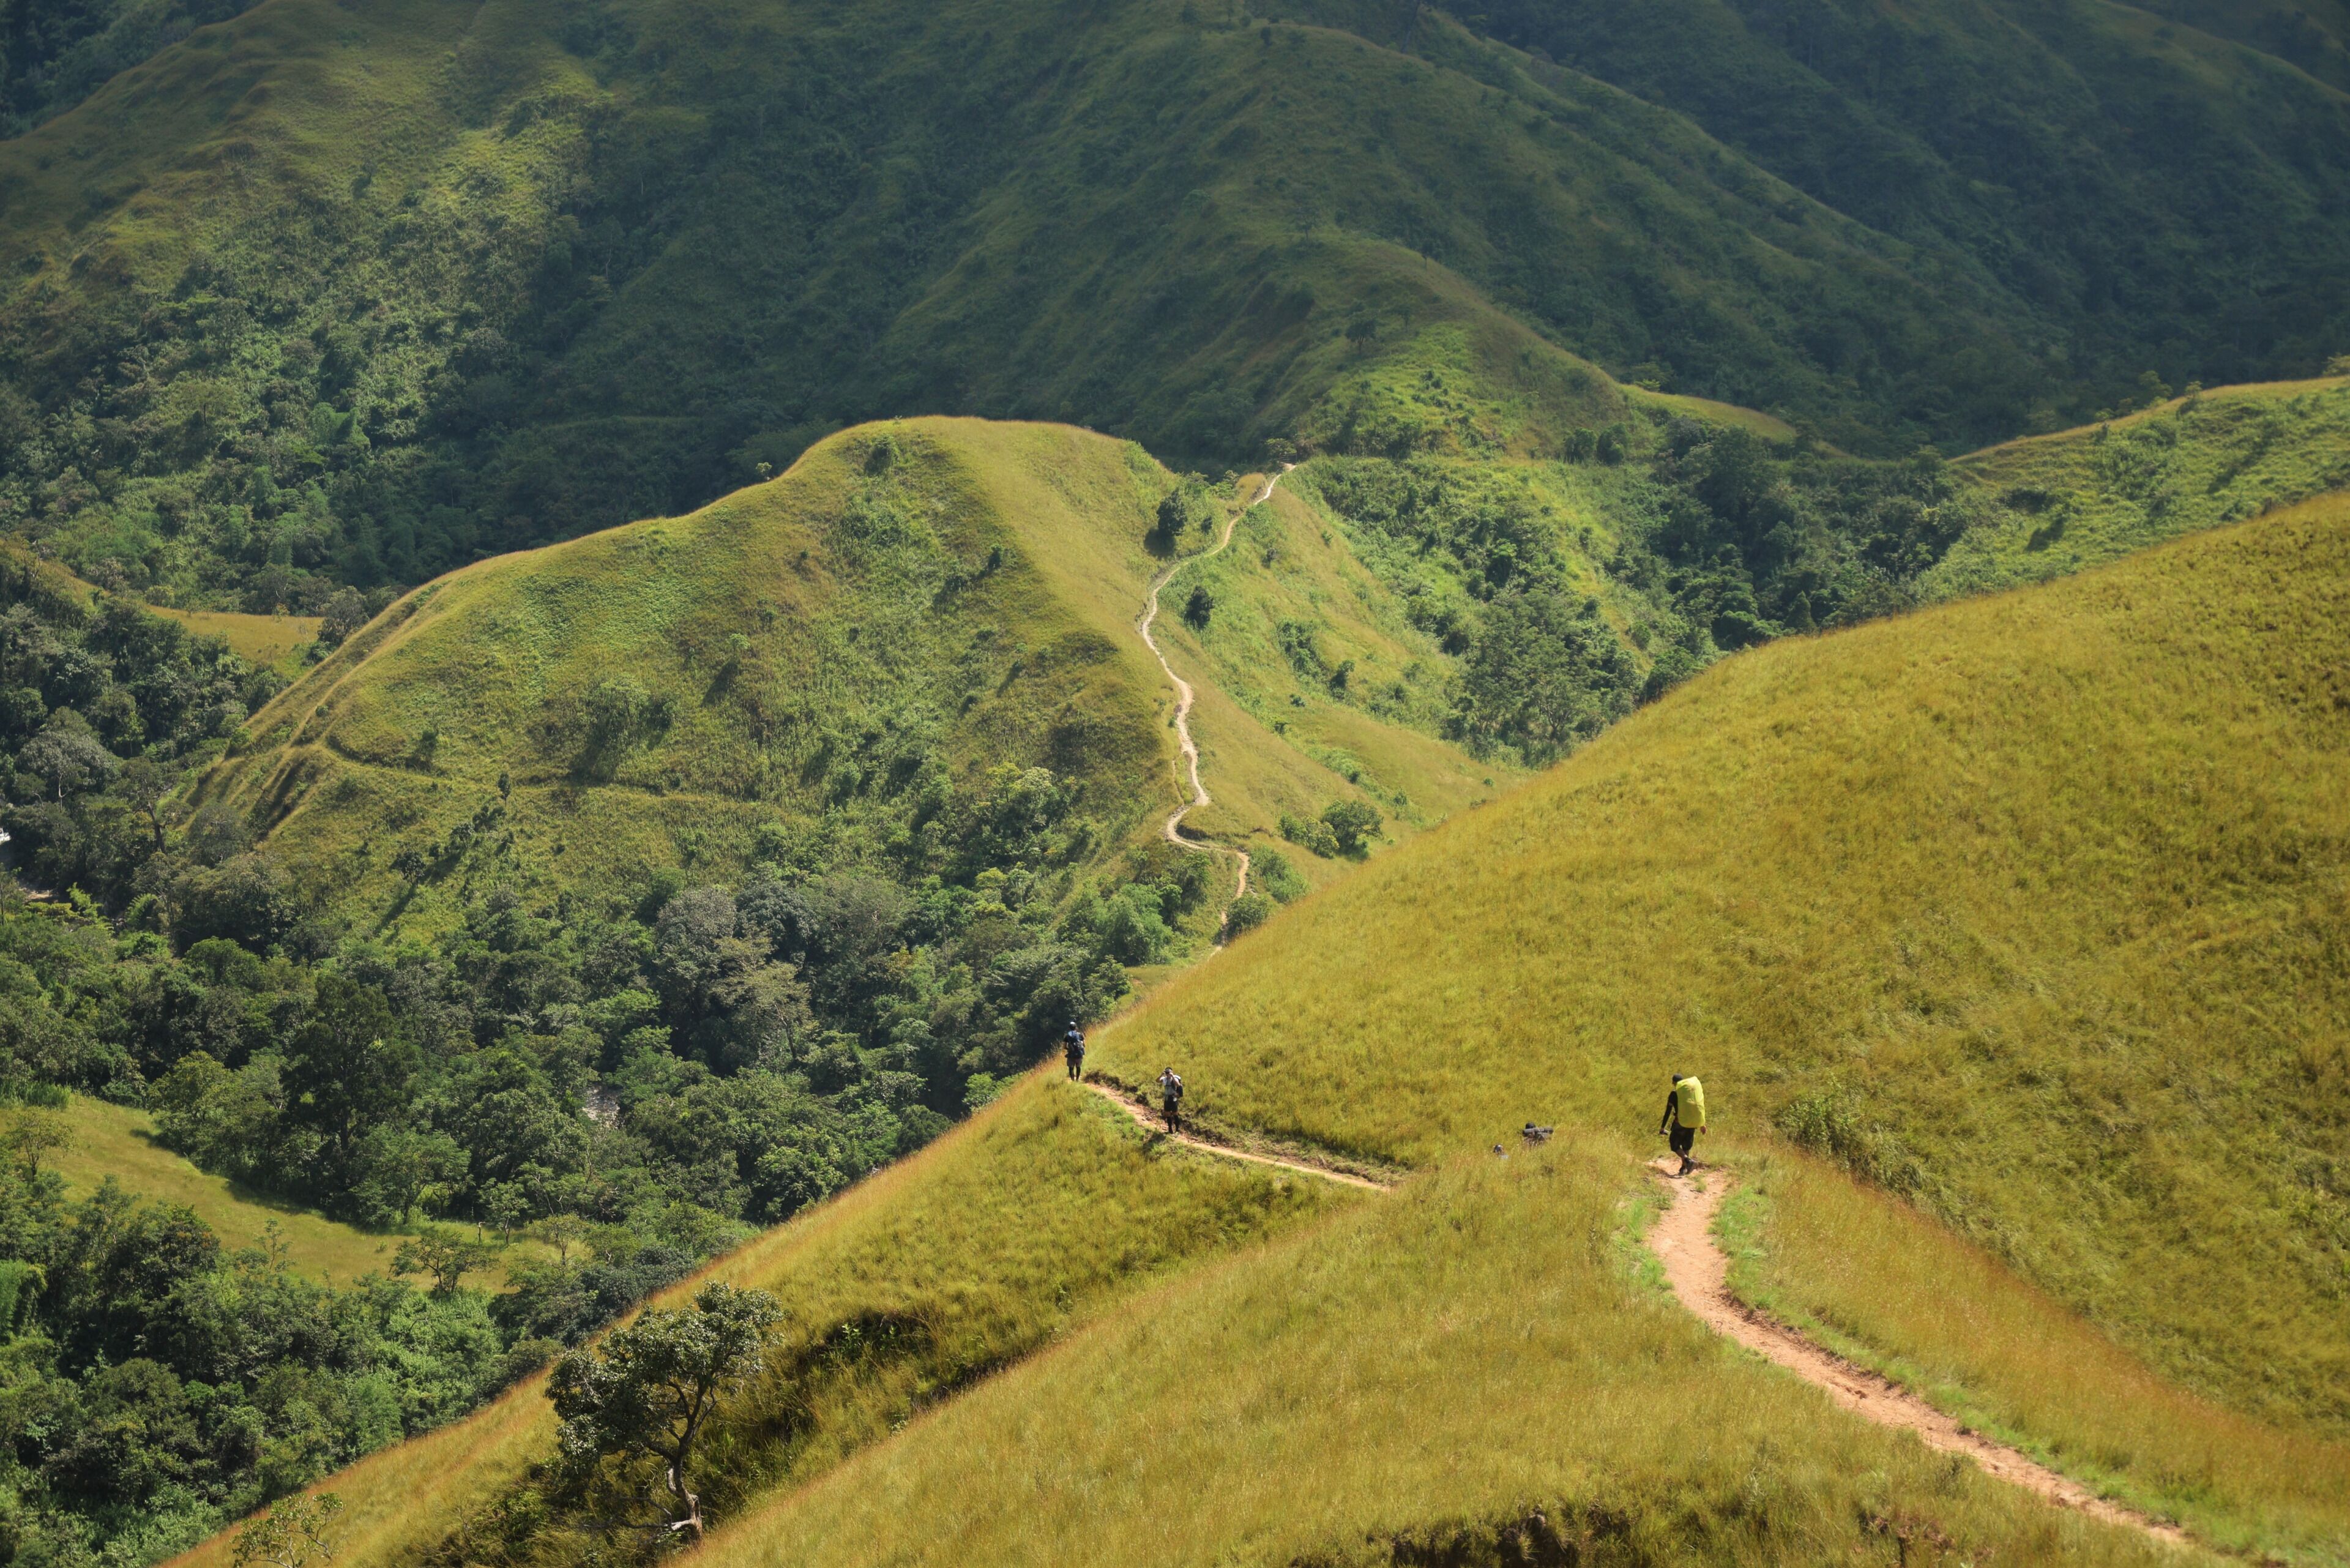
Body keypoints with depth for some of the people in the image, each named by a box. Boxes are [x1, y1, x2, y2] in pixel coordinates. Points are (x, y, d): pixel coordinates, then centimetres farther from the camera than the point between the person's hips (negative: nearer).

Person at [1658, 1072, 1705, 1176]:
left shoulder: (1674, 1094, -8)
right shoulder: (1693, 1091, 7)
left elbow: (1668, 1112, -6)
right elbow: (1700, 1107, 13)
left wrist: (1663, 1127, 1)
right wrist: (1702, 1124, 22)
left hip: (1680, 1123, -5)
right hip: (1692, 1123, 5)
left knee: (1675, 1146, 5)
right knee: (1686, 1147, 18)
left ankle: (1688, 1161, -18)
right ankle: (1683, 1169, 19)